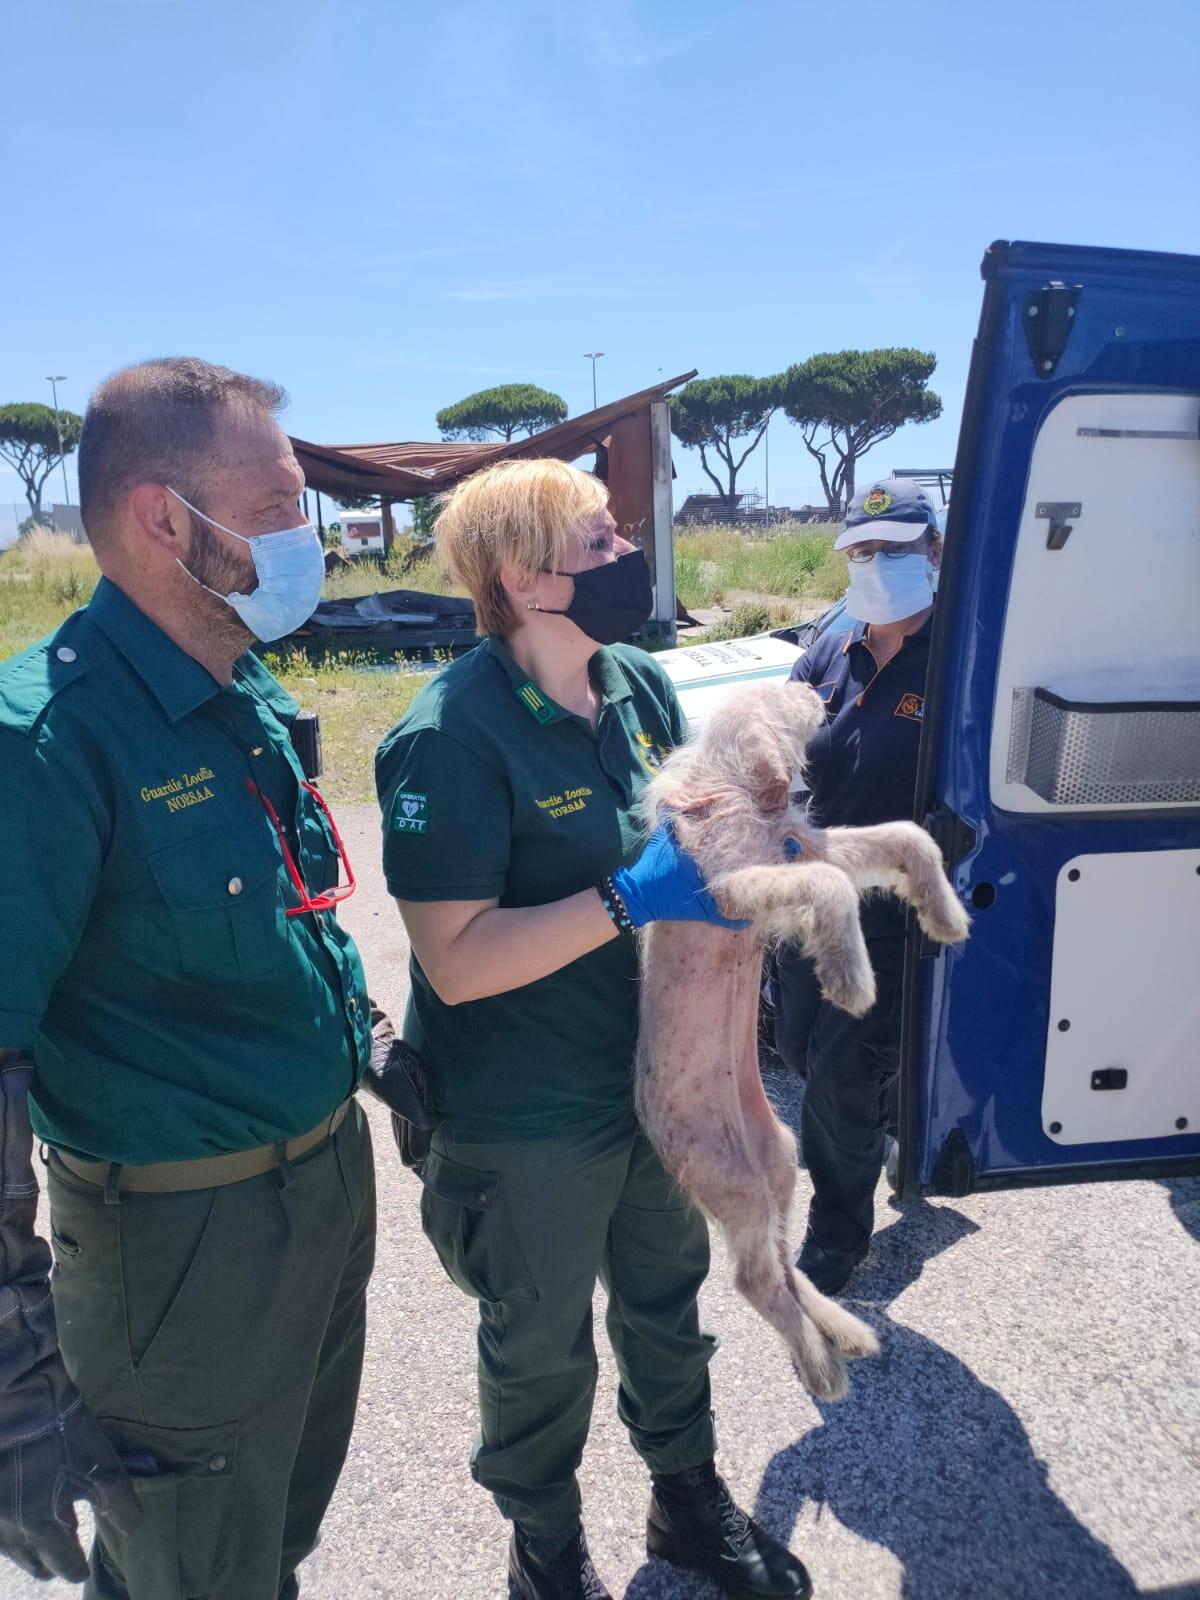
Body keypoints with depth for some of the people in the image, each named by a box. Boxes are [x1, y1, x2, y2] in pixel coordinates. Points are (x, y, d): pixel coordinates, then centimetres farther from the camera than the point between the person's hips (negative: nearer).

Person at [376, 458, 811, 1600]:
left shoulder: (639, 683, -2)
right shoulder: (453, 737, -25)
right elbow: (456, 961, -28)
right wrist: (632, 898, -33)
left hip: (656, 1076, 7)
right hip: (528, 1119, -6)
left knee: (666, 1295, 27)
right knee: (541, 1344, 18)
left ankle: (687, 1497, 55)